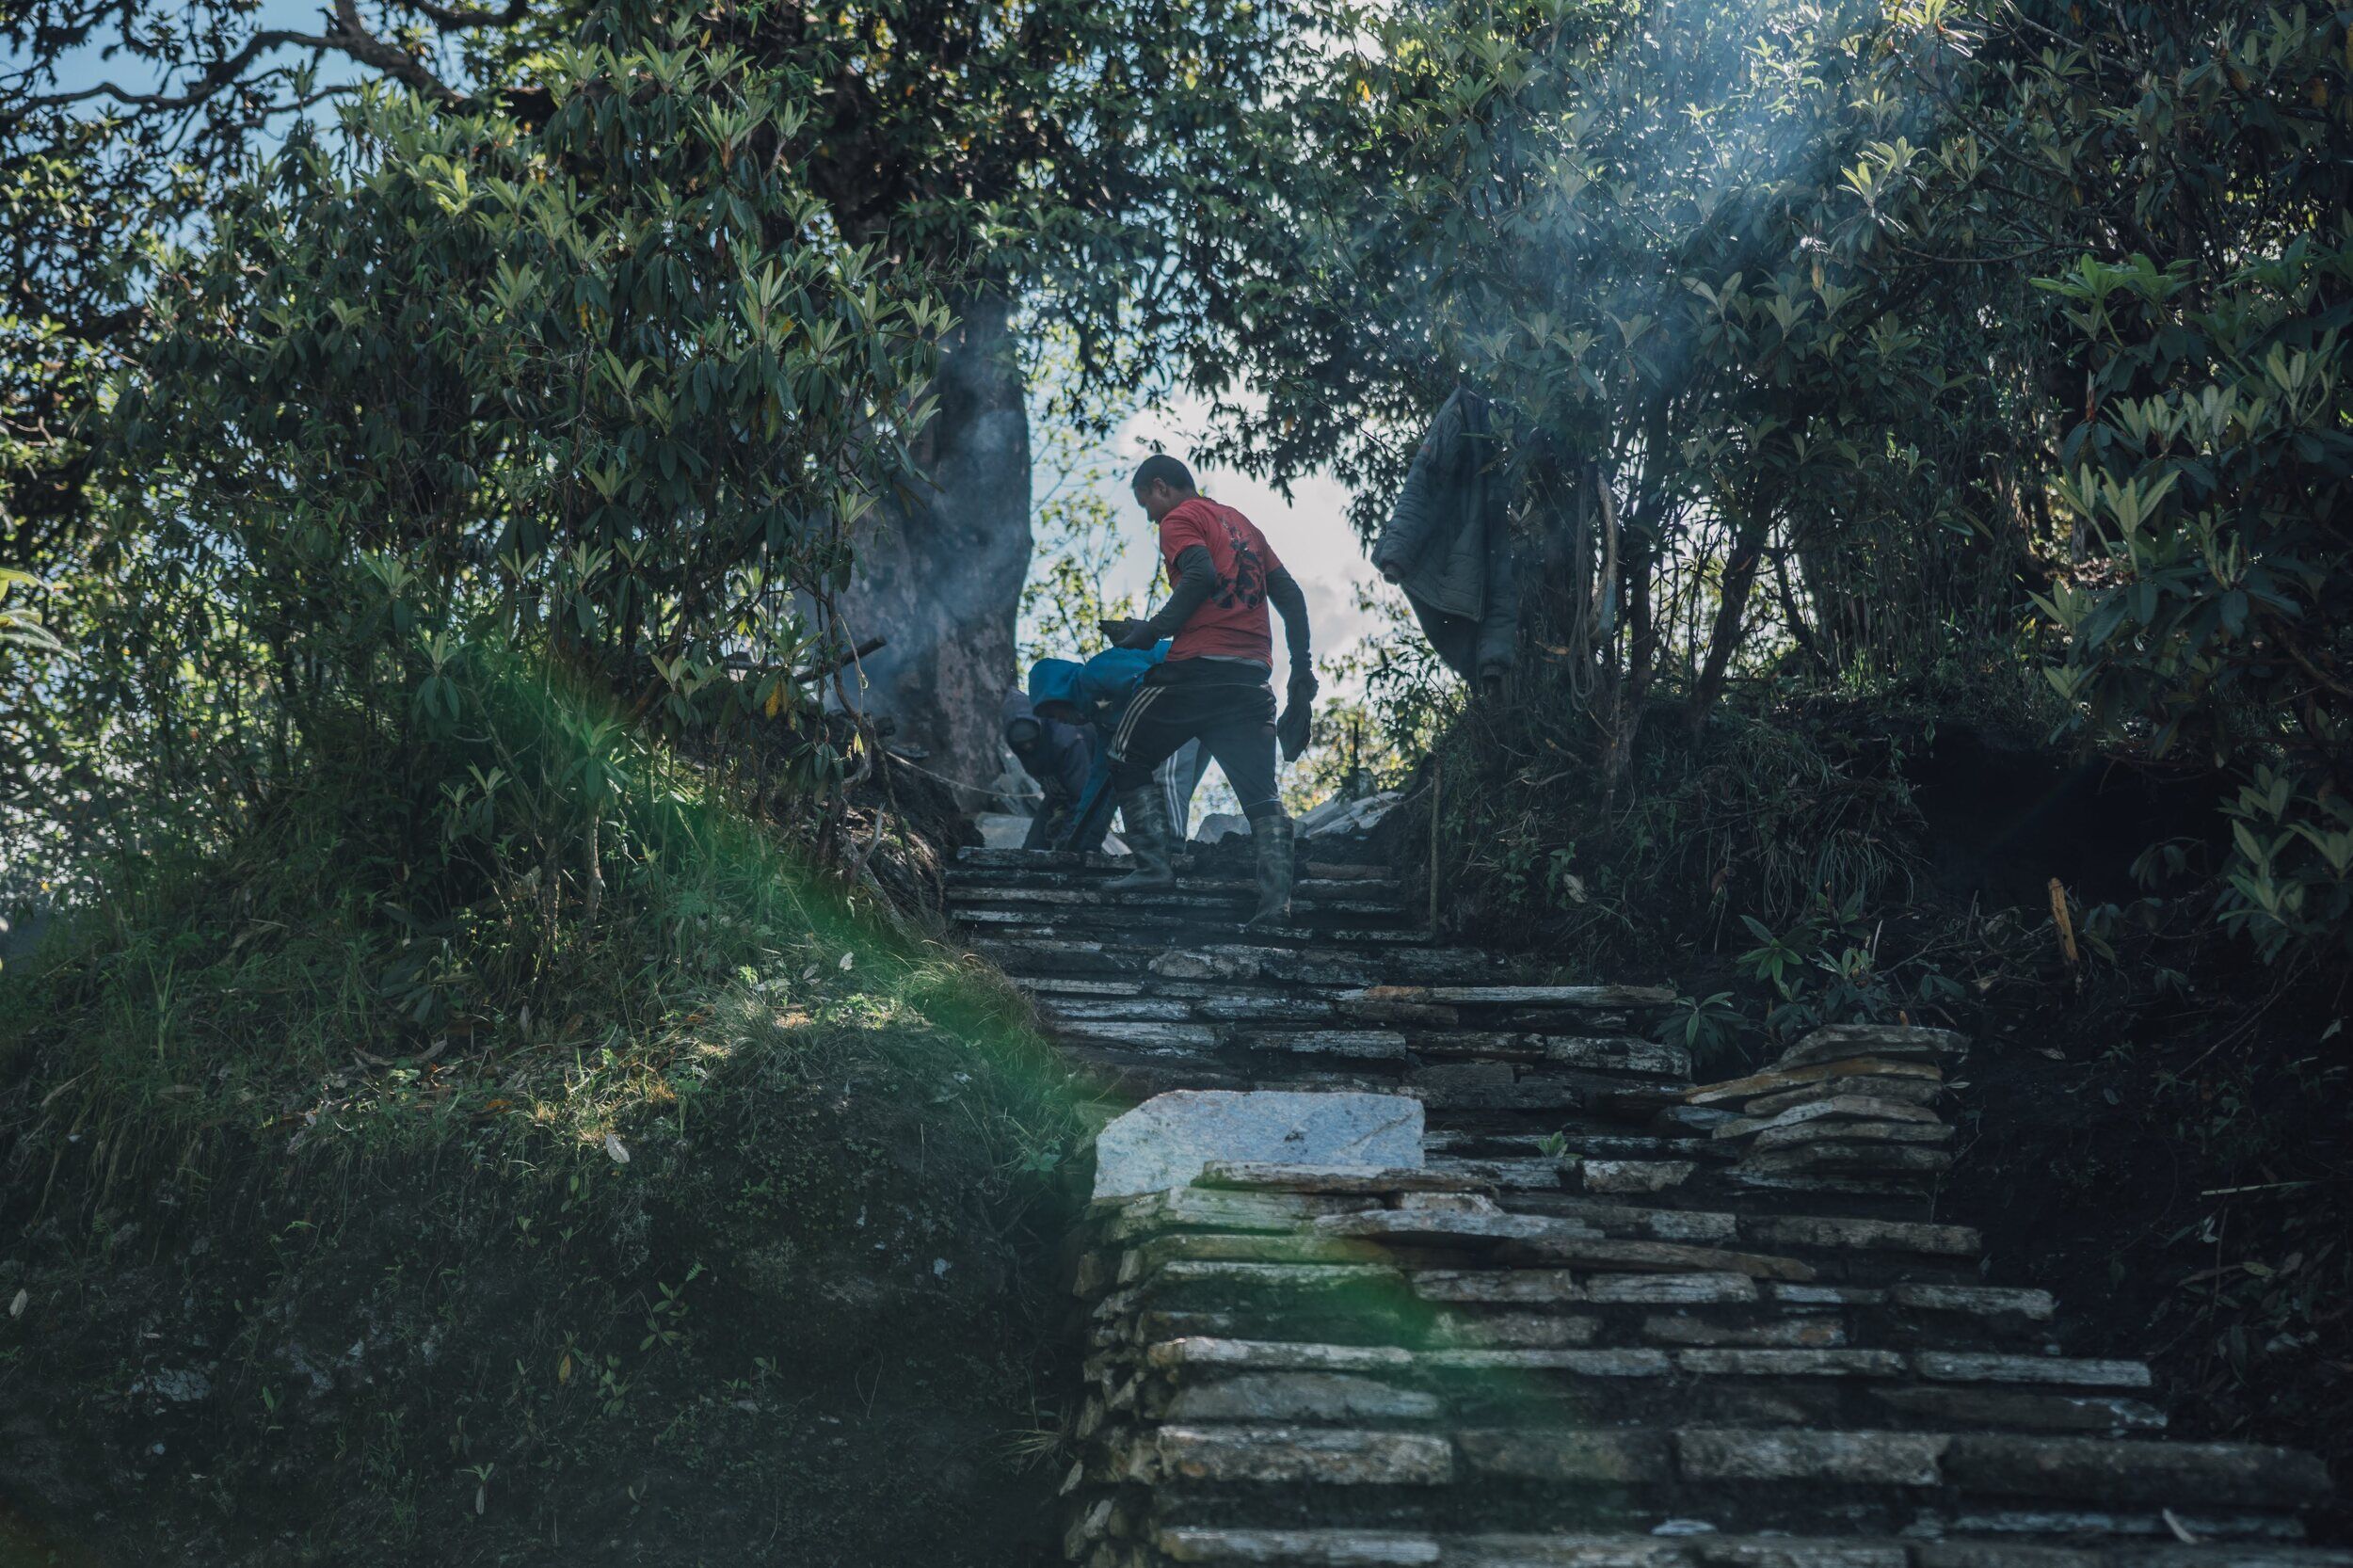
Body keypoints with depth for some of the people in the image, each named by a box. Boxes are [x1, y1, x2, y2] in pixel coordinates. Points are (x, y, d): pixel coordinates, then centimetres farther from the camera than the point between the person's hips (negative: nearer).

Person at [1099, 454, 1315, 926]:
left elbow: (1200, 574, -18)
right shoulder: (1242, 524, 25)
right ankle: (1276, 897, -12)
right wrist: (1301, 666, 22)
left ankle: (1154, 865, 2)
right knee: (1260, 790, 3)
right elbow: (1290, 596, 21)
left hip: (1198, 666, -6)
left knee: (1127, 759, 11)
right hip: (1253, 676, 7)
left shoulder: (1180, 520, 3)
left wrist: (1152, 631, -13)